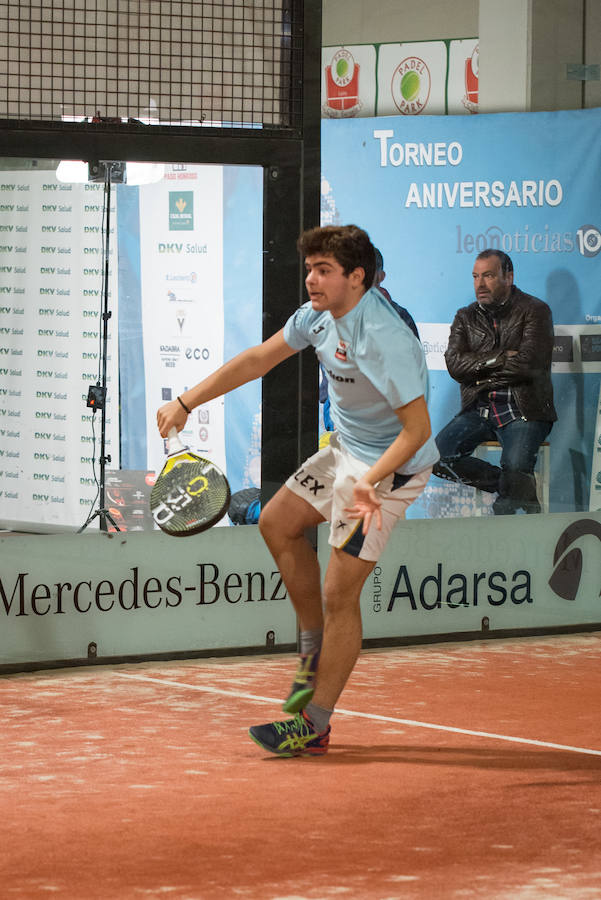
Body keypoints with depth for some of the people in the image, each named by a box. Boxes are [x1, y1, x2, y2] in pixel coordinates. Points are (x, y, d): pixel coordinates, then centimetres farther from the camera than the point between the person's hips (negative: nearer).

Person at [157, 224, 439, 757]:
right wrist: (186, 403, 8)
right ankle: (317, 652, 27)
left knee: (339, 593, -8)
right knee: (277, 524, 18)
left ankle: (314, 726, 1)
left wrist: (368, 482, -42)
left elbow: (418, 428, -30)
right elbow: (260, 359, 9)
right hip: (347, 450, 10)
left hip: (391, 466, -10)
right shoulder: (320, 314, -4)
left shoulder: (382, 340, -31)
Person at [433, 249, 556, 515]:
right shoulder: (466, 317, 16)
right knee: (436, 457, -19)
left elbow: (528, 363, -11)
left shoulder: (534, 311, 3)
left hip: (522, 410, -5)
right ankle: (511, 486, -7)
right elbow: (455, 365, 1)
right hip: (478, 410, 5)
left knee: (514, 468, -33)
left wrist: (480, 367, -3)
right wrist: (501, 358, -8)